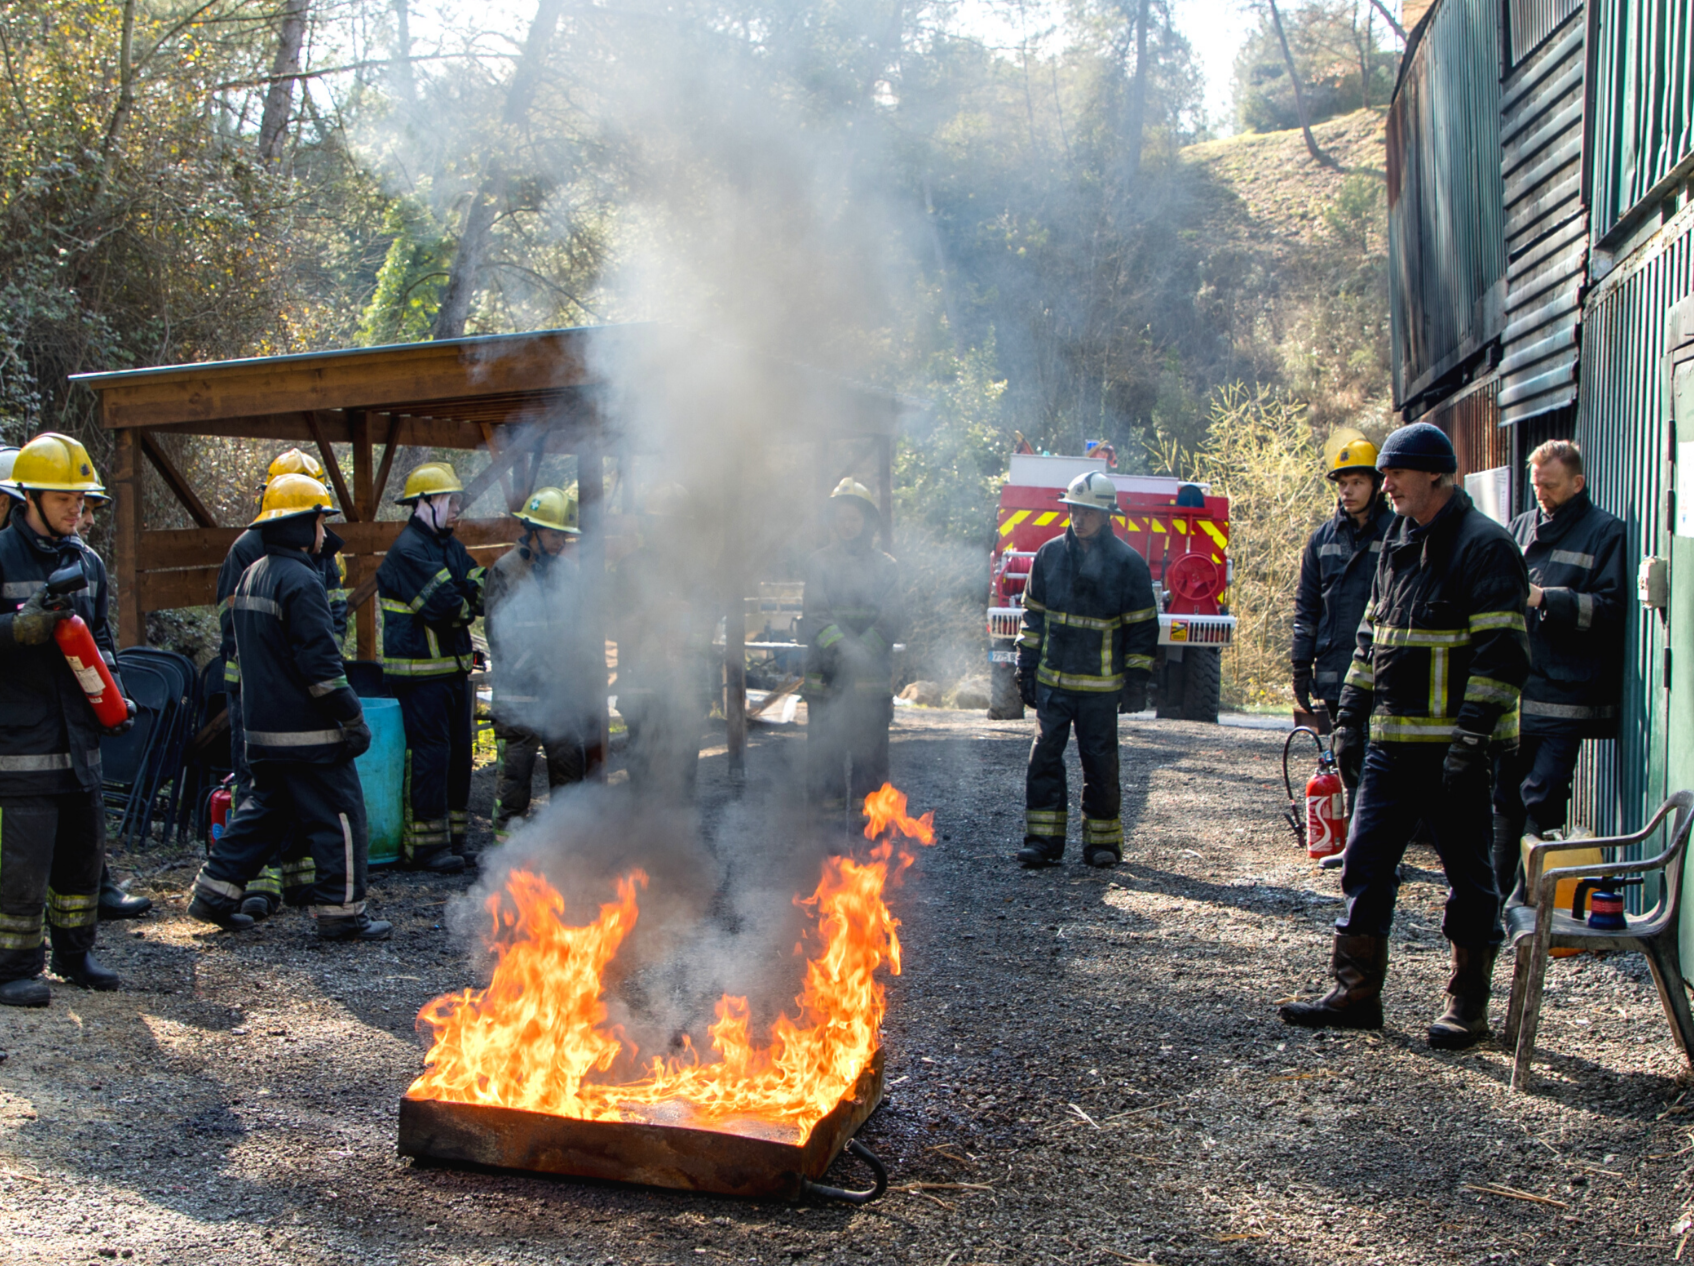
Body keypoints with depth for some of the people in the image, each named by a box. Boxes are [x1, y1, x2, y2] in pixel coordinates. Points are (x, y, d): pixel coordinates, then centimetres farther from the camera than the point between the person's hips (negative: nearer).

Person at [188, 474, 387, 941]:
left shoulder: (251, 576, 13)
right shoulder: (300, 581, -17)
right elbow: (320, 661, -20)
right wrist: (354, 718, -15)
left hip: (262, 727, 9)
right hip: (307, 729, -9)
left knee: (264, 808, 20)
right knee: (338, 814, -1)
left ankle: (216, 891, 21)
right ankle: (341, 911, 2)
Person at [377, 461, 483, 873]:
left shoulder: (451, 547, 15)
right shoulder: (408, 551, -15)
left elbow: (481, 590, 7)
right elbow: (445, 606, -22)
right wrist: (467, 608, -3)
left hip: (454, 667, 9)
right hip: (421, 671, -9)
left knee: (458, 752, 13)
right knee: (429, 754, -6)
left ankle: (453, 838, 23)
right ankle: (426, 845, 2)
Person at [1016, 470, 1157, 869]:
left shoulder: (1128, 563, -2)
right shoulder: (1050, 555, 7)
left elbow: (1143, 624, 1)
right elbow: (1033, 612, 13)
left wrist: (1138, 674, -3)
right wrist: (1026, 666, 10)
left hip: (1100, 686, -3)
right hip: (1052, 680, 3)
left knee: (1100, 761, 3)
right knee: (1045, 755, -1)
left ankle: (1103, 841, 13)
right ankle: (1043, 839, 4)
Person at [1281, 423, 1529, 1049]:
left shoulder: (1484, 545, -9)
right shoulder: (1398, 545, 15)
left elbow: (1501, 651, -15)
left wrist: (1471, 738, -20)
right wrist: (1350, 719, 16)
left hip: (1454, 745, -7)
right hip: (1391, 740, 8)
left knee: (1467, 873, 4)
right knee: (1365, 862, 7)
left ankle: (1468, 1005, 15)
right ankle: (1356, 992, 14)